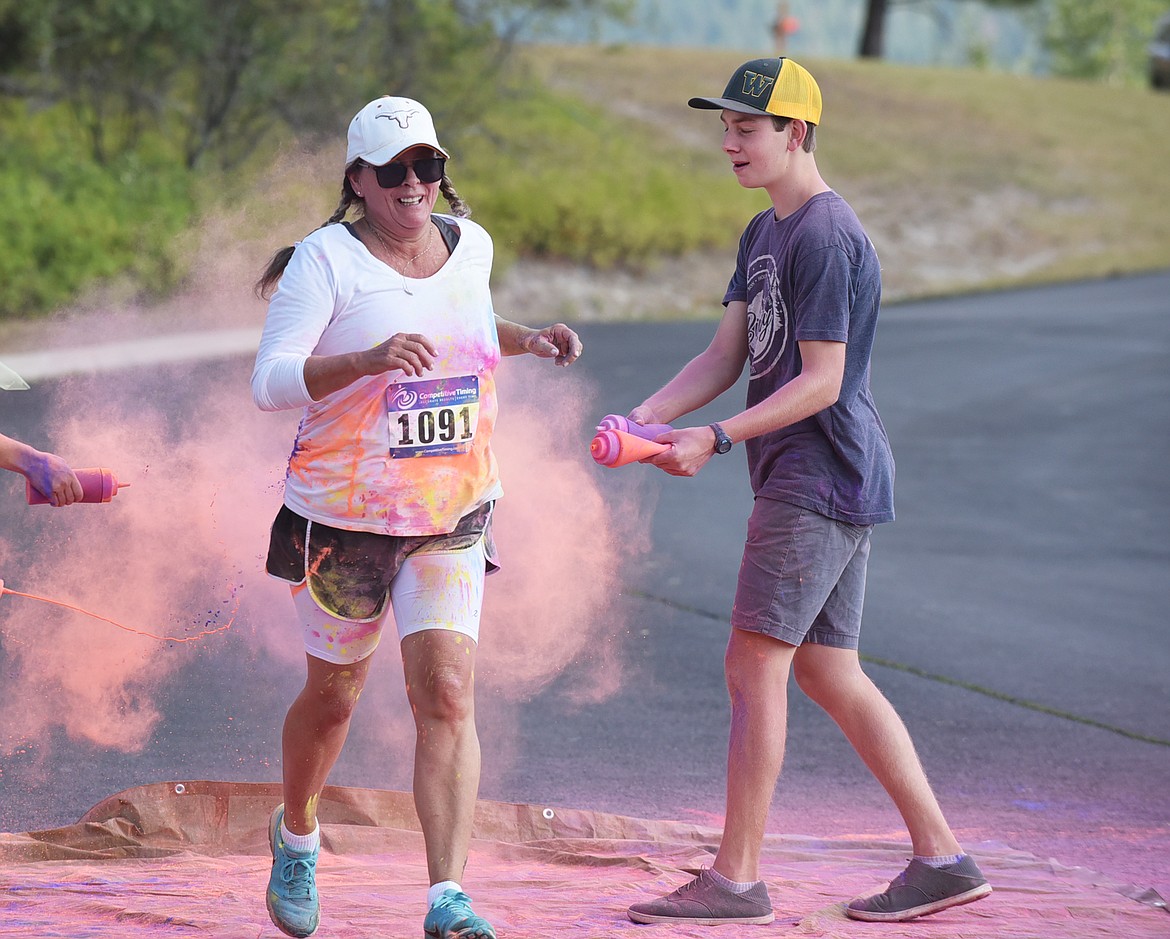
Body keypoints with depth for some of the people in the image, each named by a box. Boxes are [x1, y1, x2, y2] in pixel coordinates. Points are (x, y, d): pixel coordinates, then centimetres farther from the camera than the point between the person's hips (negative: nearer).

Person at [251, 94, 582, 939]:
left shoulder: (470, 245, 5)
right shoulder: (326, 260, -12)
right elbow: (271, 383, -22)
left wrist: (526, 340, 10)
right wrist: (370, 359, -38)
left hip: (451, 518, 3)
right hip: (344, 515, -3)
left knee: (447, 694, -13)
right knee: (335, 694, 13)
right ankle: (297, 835, 43)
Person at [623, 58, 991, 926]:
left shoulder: (826, 237, -14)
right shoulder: (765, 234, 17)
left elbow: (821, 381, -18)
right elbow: (724, 357, 15)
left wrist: (717, 439, -25)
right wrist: (646, 419, 0)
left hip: (819, 476, -10)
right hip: (829, 488, 10)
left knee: (755, 666, -8)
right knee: (828, 674, 10)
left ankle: (737, 877, -4)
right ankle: (942, 859, 12)